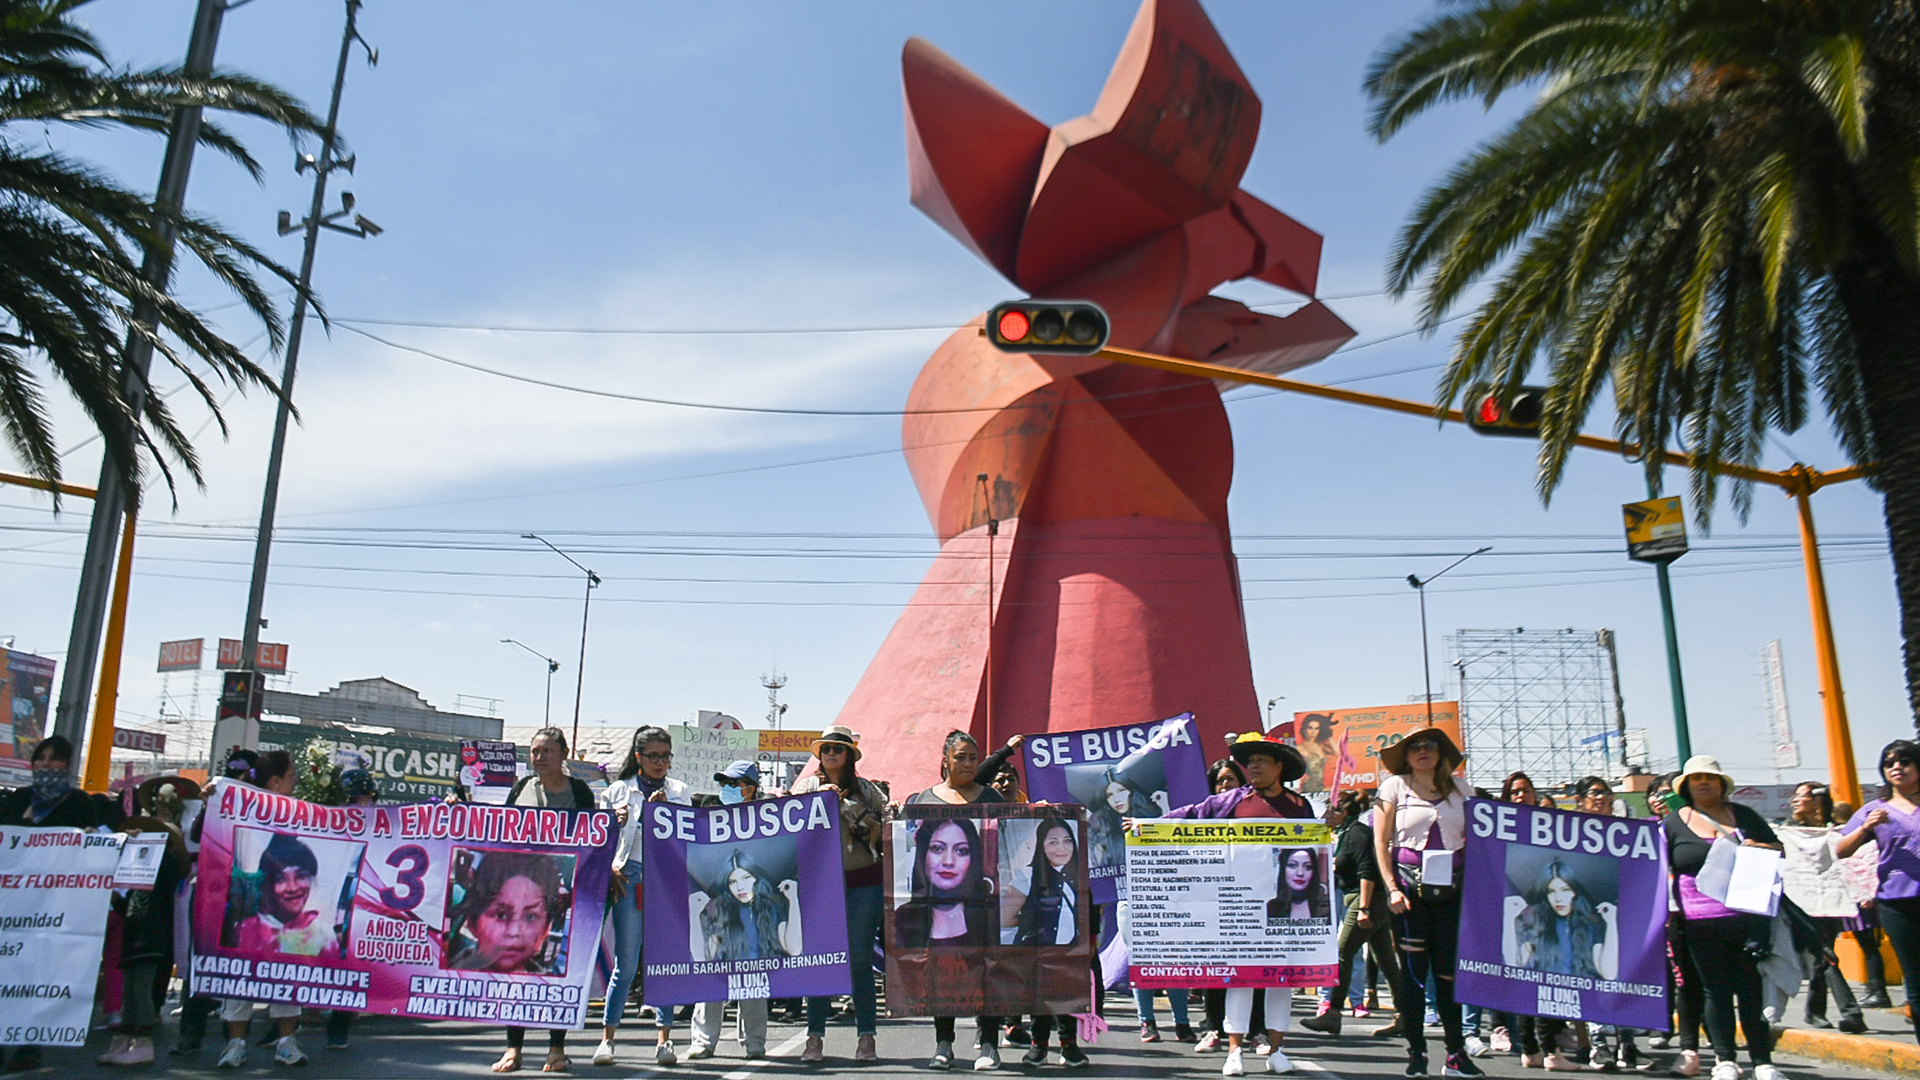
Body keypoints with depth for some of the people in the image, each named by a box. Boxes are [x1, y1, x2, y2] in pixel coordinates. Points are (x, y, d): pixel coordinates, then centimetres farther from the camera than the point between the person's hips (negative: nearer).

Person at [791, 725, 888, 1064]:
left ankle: (866, 1037, 8)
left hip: (863, 881, 0)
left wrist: (843, 803, -5)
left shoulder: (866, 789, 11)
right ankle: (815, 1038, 7)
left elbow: (879, 826, 3)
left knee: (860, 959, 1)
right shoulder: (807, 786, 12)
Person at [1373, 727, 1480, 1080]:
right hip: (1410, 885, -2)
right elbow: (1380, 842, 0)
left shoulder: (1458, 788, 11)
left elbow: (1472, 839, 13)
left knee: (1449, 969, 4)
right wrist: (1392, 888, -8)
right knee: (1413, 969, 0)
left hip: (1451, 886, 2)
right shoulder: (1394, 786, 3)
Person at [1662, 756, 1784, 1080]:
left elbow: (1779, 850, 16)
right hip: (1702, 923, -1)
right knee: (1716, 990, 2)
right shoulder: (1673, 823, 7)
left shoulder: (1744, 815, 12)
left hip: (1749, 916, 1)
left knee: (1753, 989, 3)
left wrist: (1759, 848, -6)